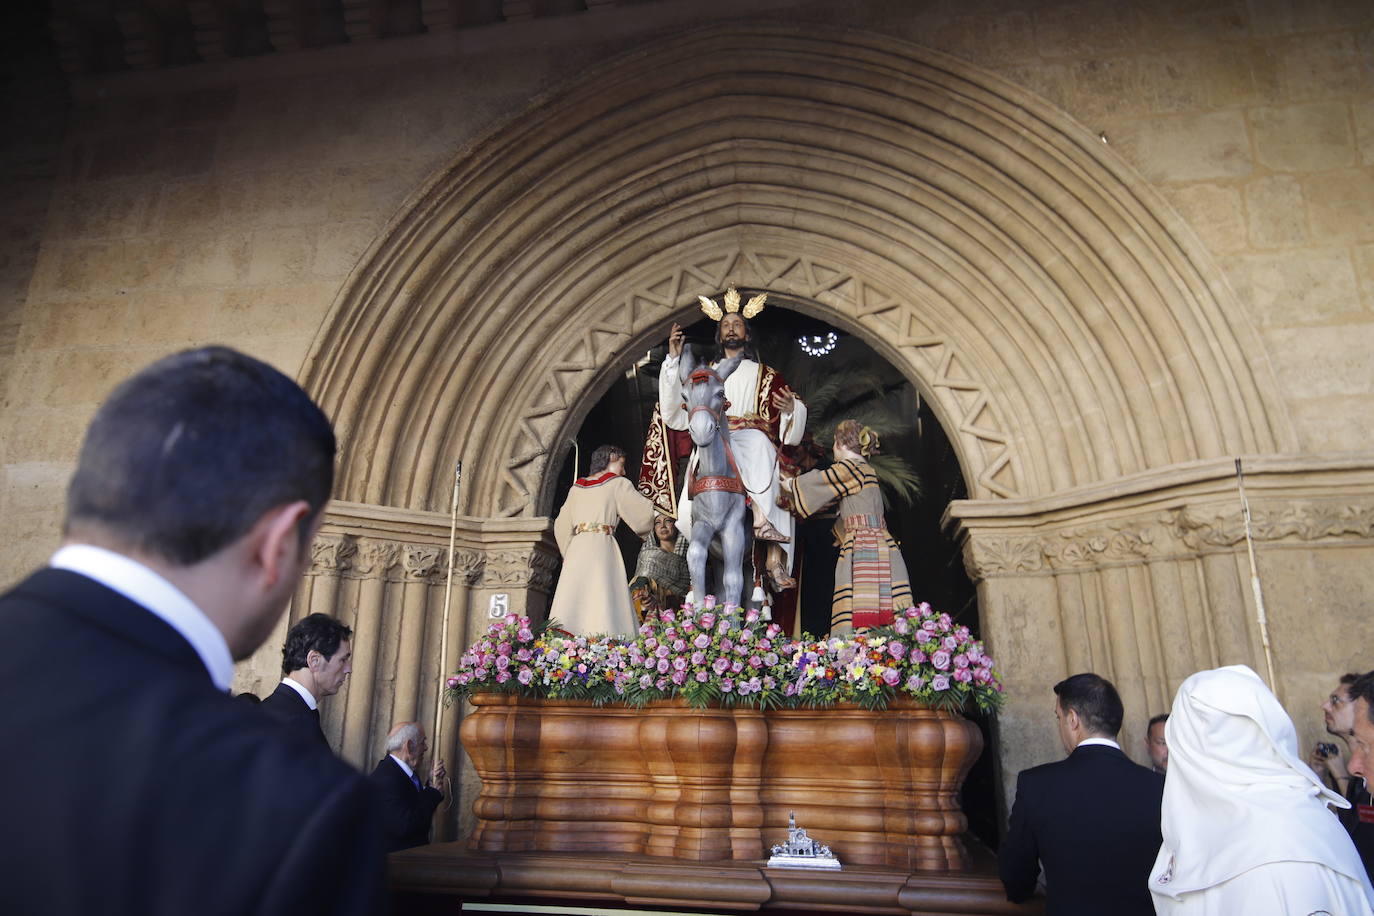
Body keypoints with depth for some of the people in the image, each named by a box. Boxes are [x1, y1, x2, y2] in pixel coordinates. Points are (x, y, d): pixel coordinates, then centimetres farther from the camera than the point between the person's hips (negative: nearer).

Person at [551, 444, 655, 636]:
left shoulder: (577, 487, 20)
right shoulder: (618, 484, 5)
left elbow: (562, 526, 22)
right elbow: (644, 514, 1)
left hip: (576, 548, 5)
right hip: (603, 545, -5)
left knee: (572, 603, 1)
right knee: (603, 605, -9)